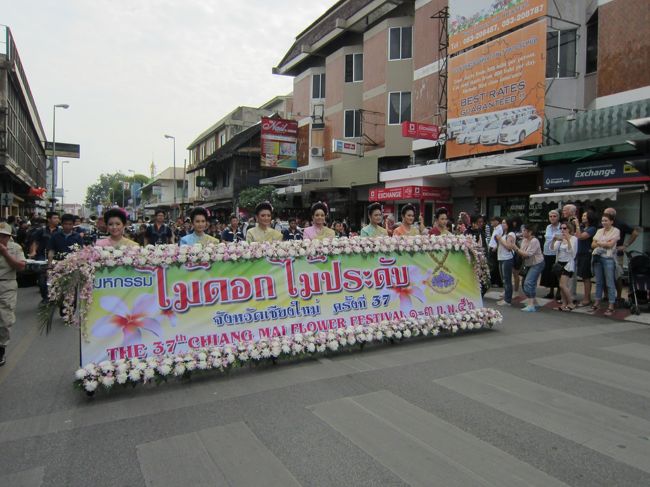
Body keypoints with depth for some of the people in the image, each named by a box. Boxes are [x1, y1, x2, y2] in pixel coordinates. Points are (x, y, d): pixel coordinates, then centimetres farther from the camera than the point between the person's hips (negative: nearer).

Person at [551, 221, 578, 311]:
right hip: (560, 263, 6)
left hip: (568, 264, -6)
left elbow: (571, 251, -21)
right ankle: (564, 304, 17)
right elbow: (553, 248, -4)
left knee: (563, 285, -12)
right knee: (561, 286, 8)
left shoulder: (573, 238, -8)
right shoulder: (560, 238, 7)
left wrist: (567, 239, -30)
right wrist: (554, 240, -21)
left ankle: (571, 304, 2)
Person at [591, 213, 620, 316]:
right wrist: (605, 243, -7)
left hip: (608, 258, -5)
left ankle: (611, 306, -1)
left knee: (610, 283, -4)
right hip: (597, 257, 5)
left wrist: (599, 243, -2)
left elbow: (610, 244, -11)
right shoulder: (599, 231, 15)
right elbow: (593, 245, 8)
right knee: (598, 282, 10)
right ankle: (597, 303, 16)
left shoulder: (616, 231, 0)